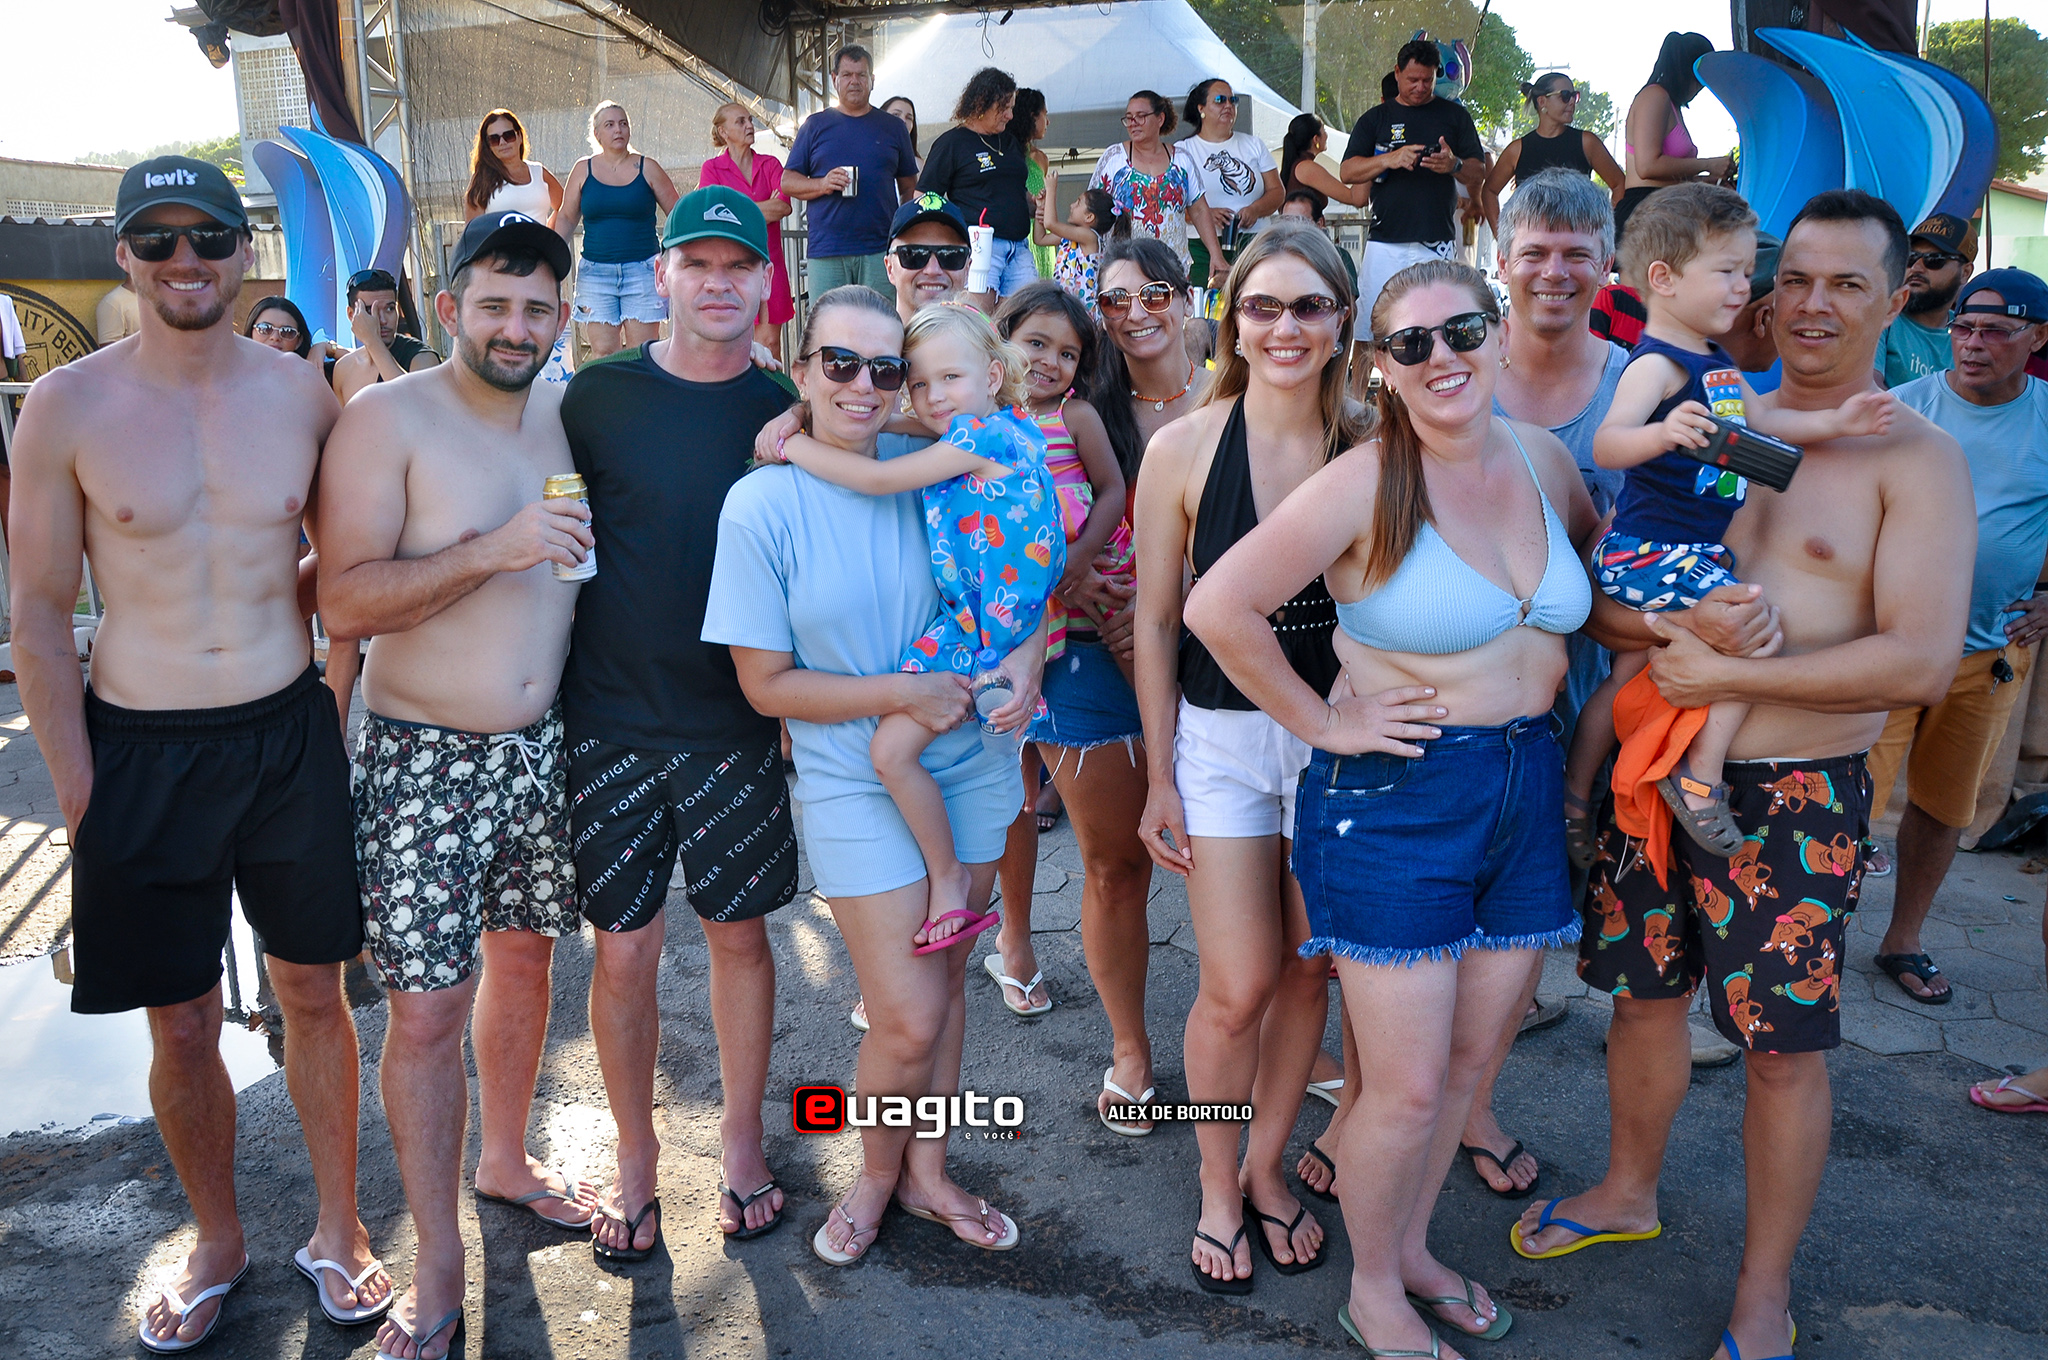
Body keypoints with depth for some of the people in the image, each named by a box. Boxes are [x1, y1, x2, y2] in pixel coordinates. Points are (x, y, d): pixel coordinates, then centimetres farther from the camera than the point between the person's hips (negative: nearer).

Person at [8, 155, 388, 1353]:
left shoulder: (301, 393, 0)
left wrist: (281, 600, -1)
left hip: (289, 735, 2)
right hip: (141, 749, -1)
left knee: (314, 992, 13)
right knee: (182, 1028, 9)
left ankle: (340, 1231, 31)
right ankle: (219, 1245, 33)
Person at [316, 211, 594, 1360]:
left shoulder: (567, 415, 7)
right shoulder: (389, 421, -11)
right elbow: (345, 599, -19)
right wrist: (494, 551, -28)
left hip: (542, 748, 6)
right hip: (425, 760, -5)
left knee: (525, 957, 18)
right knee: (428, 1007, -2)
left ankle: (506, 1160, 42)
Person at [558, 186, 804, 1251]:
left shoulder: (783, 413, 3)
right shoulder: (597, 398, -2)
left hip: (738, 724, 1)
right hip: (612, 722, -1)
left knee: (740, 933, 11)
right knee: (624, 953, 6)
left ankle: (741, 1145, 31)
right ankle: (634, 1163, 26)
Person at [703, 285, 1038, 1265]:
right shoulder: (762, 504, -12)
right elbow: (766, 684, -10)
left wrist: (1028, 654, -13)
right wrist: (903, 694, -18)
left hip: (968, 763, 4)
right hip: (854, 784, -3)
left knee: (945, 977, 14)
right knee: (908, 1020, -4)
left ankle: (926, 1173, 36)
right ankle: (876, 1173, 28)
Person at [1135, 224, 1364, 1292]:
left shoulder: (1370, 448, -5)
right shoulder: (1183, 448, -9)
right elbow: (1156, 621, -3)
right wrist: (1160, 776, -2)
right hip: (1222, 737, -2)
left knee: (1309, 971, 11)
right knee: (1239, 988, -1)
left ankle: (1265, 1164, 35)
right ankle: (1217, 1186, 26)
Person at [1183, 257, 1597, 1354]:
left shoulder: (1543, 459, 5)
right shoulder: (1362, 485, -16)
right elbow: (1217, 606, -19)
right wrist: (1322, 722, -13)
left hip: (1526, 786, 6)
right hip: (1396, 798, -6)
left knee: (1469, 1060, 17)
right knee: (1407, 1088, 0)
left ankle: (1411, 1246, 41)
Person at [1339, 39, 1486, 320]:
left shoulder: (1455, 115, 14)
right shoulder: (1375, 118, 14)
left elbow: (1479, 174, 10)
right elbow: (1346, 172, 4)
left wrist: (1454, 165, -13)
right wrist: (1390, 159, -13)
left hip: (1437, 244, 0)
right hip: (1385, 243, 1)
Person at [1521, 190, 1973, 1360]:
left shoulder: (1916, 458, -6)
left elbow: (1923, 659, -17)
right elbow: (1598, 592, 3)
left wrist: (1726, 676, -19)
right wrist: (1684, 626, -18)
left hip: (1797, 794, -4)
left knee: (1784, 1043, 6)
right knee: (1645, 995, 17)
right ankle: (1630, 1192, 41)